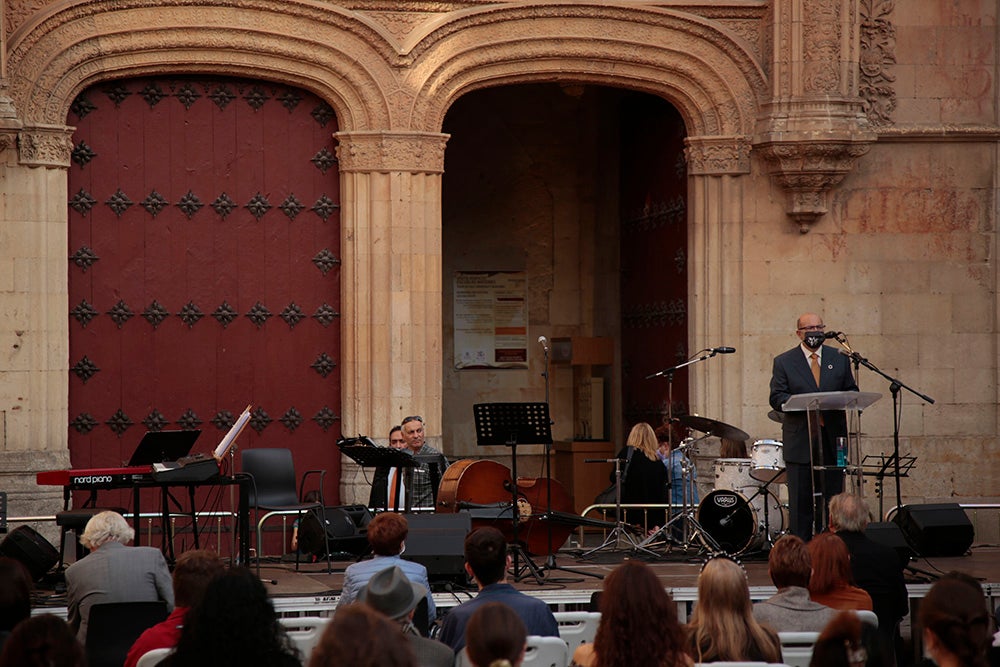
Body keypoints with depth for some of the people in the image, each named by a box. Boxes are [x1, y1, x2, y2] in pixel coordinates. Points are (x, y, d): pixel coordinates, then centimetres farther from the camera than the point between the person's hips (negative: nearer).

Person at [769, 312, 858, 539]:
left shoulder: (840, 359, 13)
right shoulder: (783, 362, 5)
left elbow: (852, 391, 14)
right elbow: (776, 398, -3)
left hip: (832, 440, 3)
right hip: (799, 441, -3)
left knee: (832, 498, 3)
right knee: (800, 501, -3)